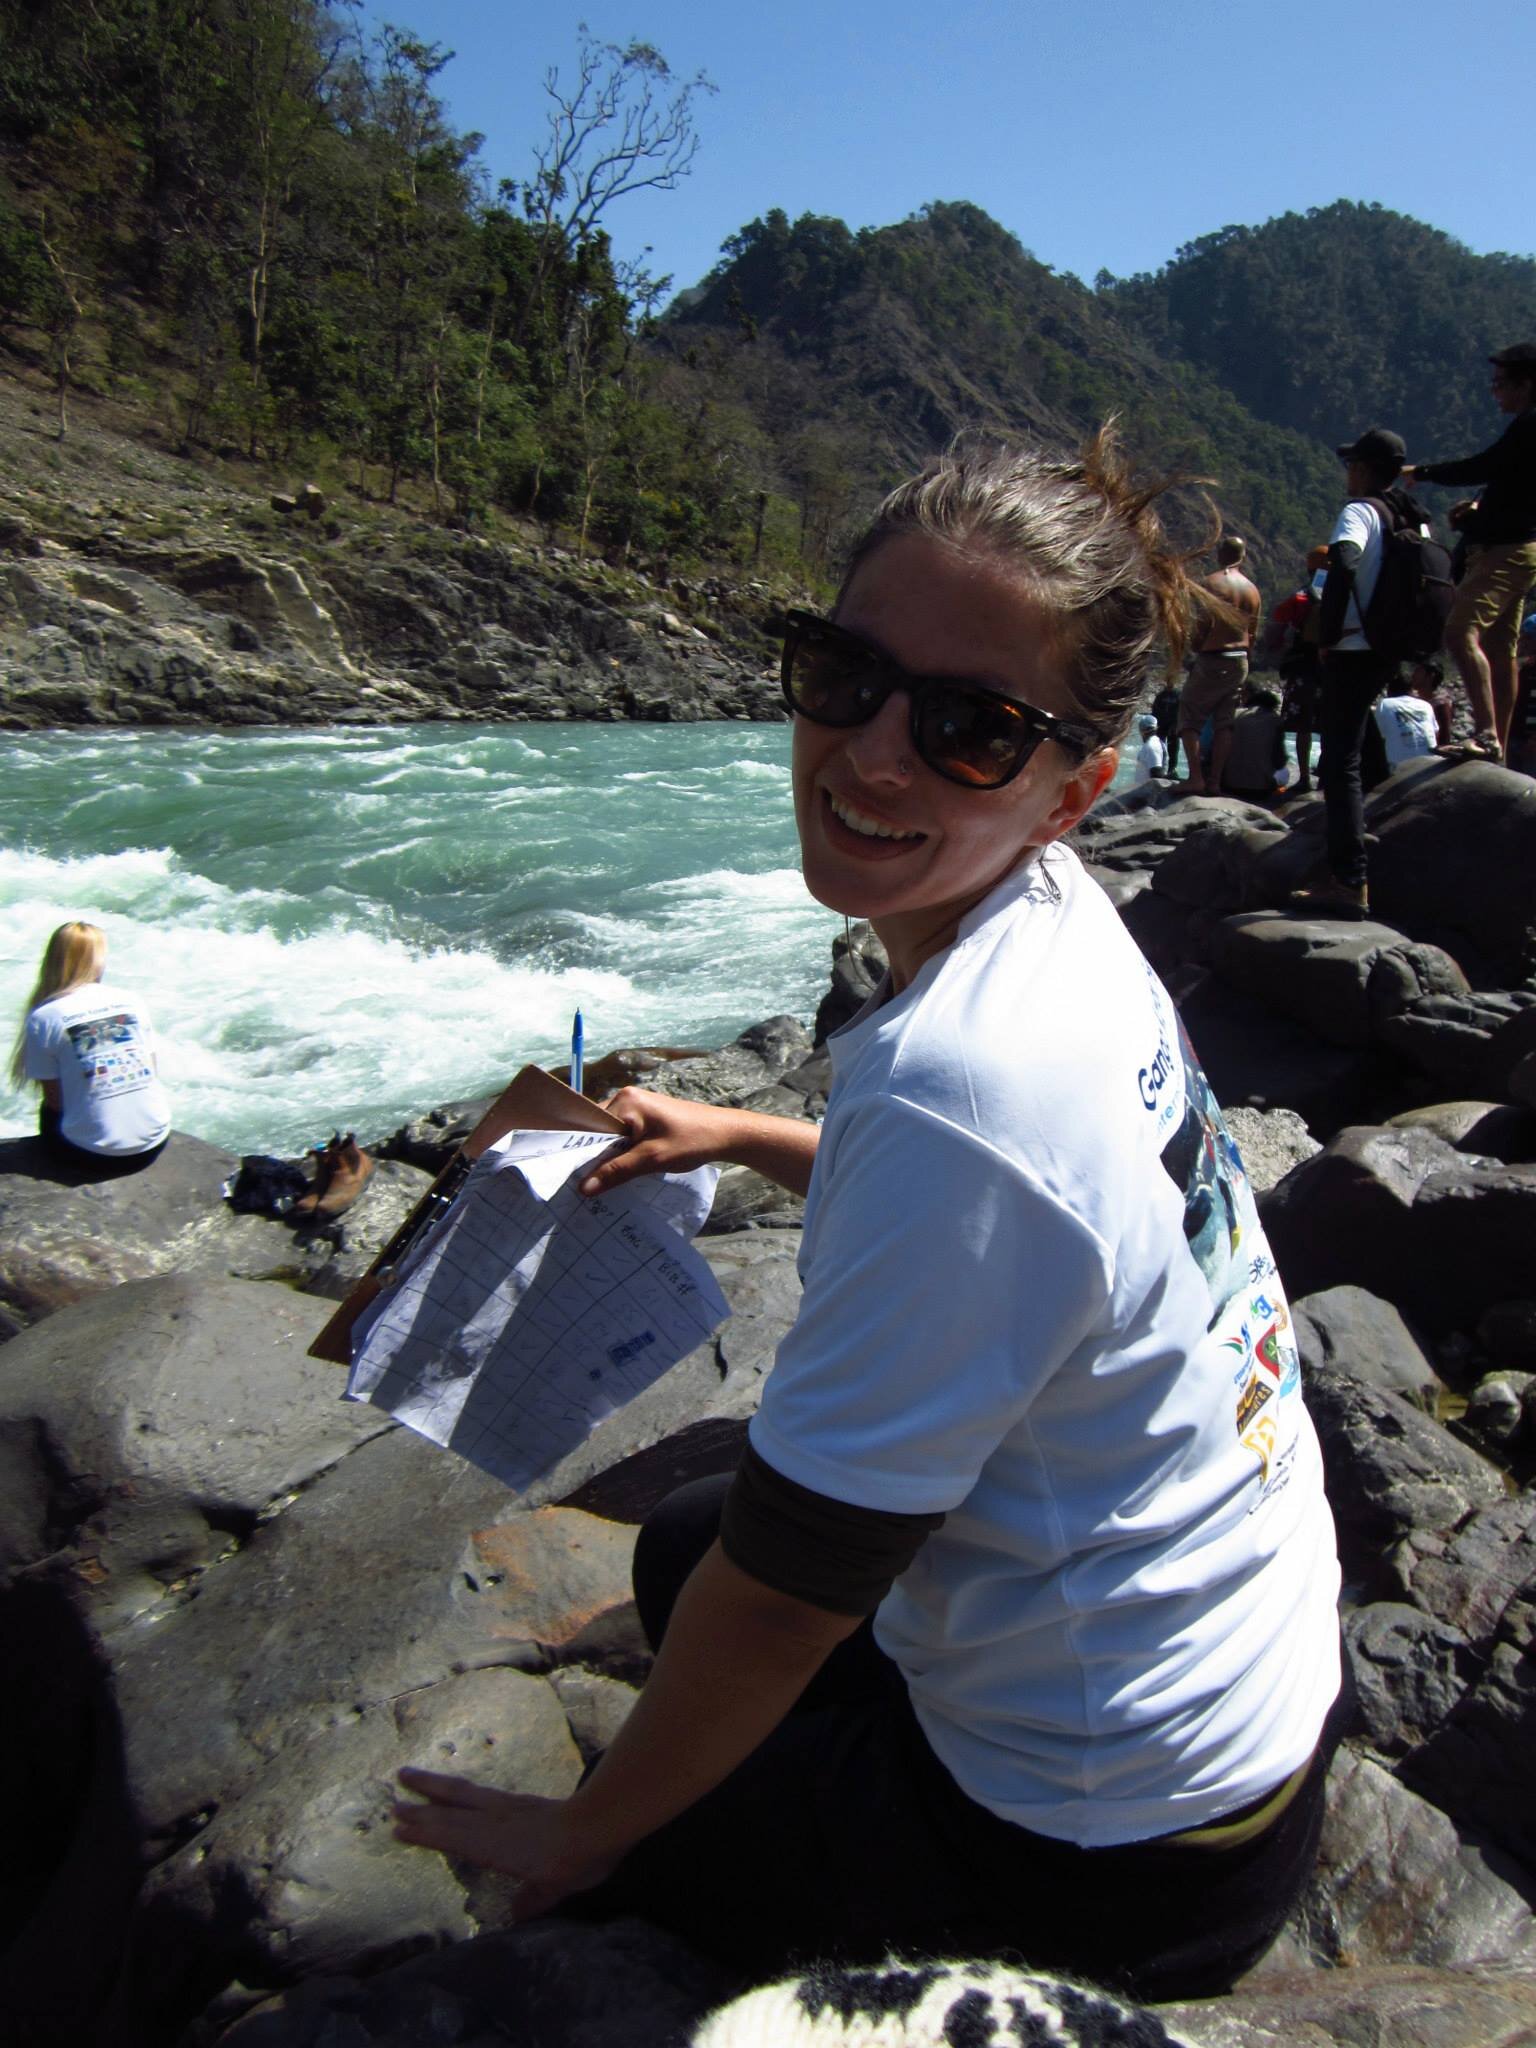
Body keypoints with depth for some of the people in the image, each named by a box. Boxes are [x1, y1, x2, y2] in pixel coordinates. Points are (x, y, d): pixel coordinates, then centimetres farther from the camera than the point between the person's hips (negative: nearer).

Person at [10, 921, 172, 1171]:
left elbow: (54, 1098, -3)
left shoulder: (43, 1018, -7)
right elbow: (153, 1072, 6)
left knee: (49, 1113, 28)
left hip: (95, 1155, -3)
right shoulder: (132, 1001, 2)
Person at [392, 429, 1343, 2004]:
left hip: (1115, 1855, -7)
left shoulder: (959, 1079, -35)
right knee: (677, 1544, 25)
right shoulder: (1063, 926, -7)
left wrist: (579, 1834, -6)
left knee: (599, 1872, 15)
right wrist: (735, 1135, 17)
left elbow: (788, 1595, -24)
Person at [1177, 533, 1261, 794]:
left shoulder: (1211, 584, -10)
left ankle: (1196, 778, -8)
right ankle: (1215, 782, 7)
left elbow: (1205, 623, -16)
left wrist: (1196, 646, 2)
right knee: (1224, 723, 8)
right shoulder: (1252, 589, 8)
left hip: (1212, 659, -5)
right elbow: (1252, 632, 10)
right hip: (1240, 661, 6)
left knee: (1190, 716, 3)